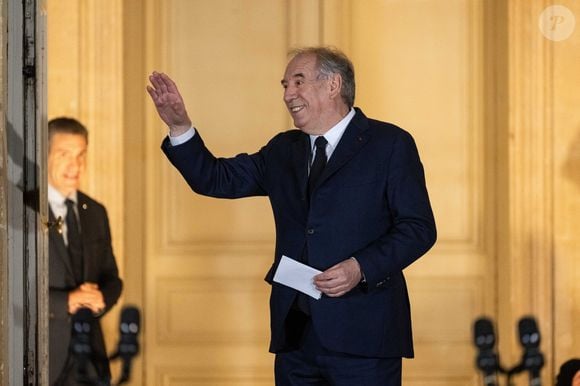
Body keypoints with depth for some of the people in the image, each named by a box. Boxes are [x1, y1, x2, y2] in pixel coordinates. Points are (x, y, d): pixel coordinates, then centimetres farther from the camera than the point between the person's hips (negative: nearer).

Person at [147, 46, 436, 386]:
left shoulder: (390, 144, 0)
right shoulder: (283, 150, 18)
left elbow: (419, 228, -5)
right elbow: (215, 179, 16)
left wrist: (361, 268, -18)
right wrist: (179, 126, 2)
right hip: (295, 333, 5)